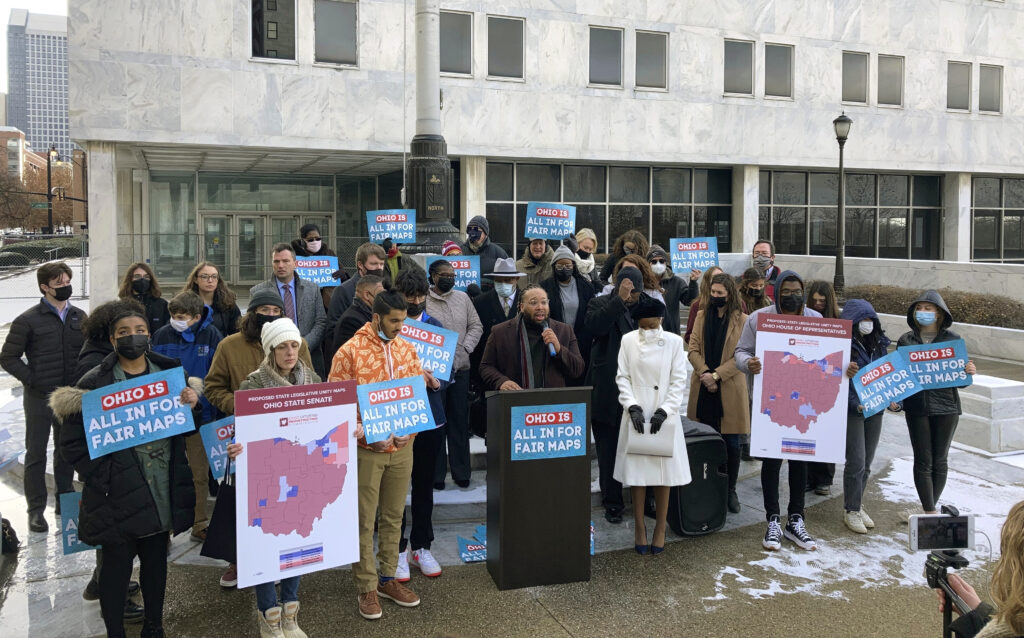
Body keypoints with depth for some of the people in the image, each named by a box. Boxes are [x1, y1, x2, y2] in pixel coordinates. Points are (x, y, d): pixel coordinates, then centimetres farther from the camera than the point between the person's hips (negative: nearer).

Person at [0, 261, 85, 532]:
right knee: (36, 453, 4)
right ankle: (36, 509, 12)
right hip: (40, 398, -4)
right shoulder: (28, 320, -8)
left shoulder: (79, 317, 5)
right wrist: (33, 380, -13)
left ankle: (65, 500, 27)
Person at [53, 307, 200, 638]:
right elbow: (72, 442, -7)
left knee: (156, 559, 16)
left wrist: (190, 405, -12)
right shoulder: (95, 383, -7)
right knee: (116, 564, 8)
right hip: (118, 492, -3)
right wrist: (101, 476, -15)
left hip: (162, 488, 4)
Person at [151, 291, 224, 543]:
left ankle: (200, 525, 23)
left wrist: (216, 414, -4)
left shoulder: (211, 335, -5)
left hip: (201, 415, 0)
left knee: (199, 474, 10)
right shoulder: (162, 335, -3)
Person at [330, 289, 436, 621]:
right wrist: (365, 435, -18)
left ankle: (387, 578, 28)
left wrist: (408, 429, -3)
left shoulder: (407, 349, 5)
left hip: (402, 447, 5)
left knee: (393, 516, 14)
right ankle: (366, 587, 17)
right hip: (366, 450, -5)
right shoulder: (350, 352, -11)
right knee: (364, 520, 5)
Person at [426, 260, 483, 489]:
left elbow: (475, 326, 12)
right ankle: (436, 474, 13)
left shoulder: (463, 298, 10)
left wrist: (465, 348, -1)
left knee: (460, 421, 8)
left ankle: (461, 472, 18)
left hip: (460, 368, 4)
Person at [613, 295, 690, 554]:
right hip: (636, 415, 0)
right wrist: (633, 407, -12)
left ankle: (660, 529, 15)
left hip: (664, 416, 0)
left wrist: (664, 411, -11)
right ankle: (639, 528, 15)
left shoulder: (674, 342, 1)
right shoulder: (628, 341, 3)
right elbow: (622, 378, 2)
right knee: (637, 473, 2)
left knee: (664, 473, 3)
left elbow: (679, 381, -1)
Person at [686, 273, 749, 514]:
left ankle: (730, 490, 14)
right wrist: (704, 373, -11)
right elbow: (693, 349, 5)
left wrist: (716, 375, -14)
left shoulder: (741, 320, -2)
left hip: (730, 388, -3)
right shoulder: (702, 316, 11)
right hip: (703, 388, 3)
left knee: (731, 442, 2)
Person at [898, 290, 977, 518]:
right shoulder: (905, 340, 4)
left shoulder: (952, 339, 0)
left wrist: (969, 373, -19)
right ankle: (930, 513, 7)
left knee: (939, 460, 9)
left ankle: (931, 508, 24)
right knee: (923, 461, 0)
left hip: (945, 406, 0)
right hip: (917, 407, 0)